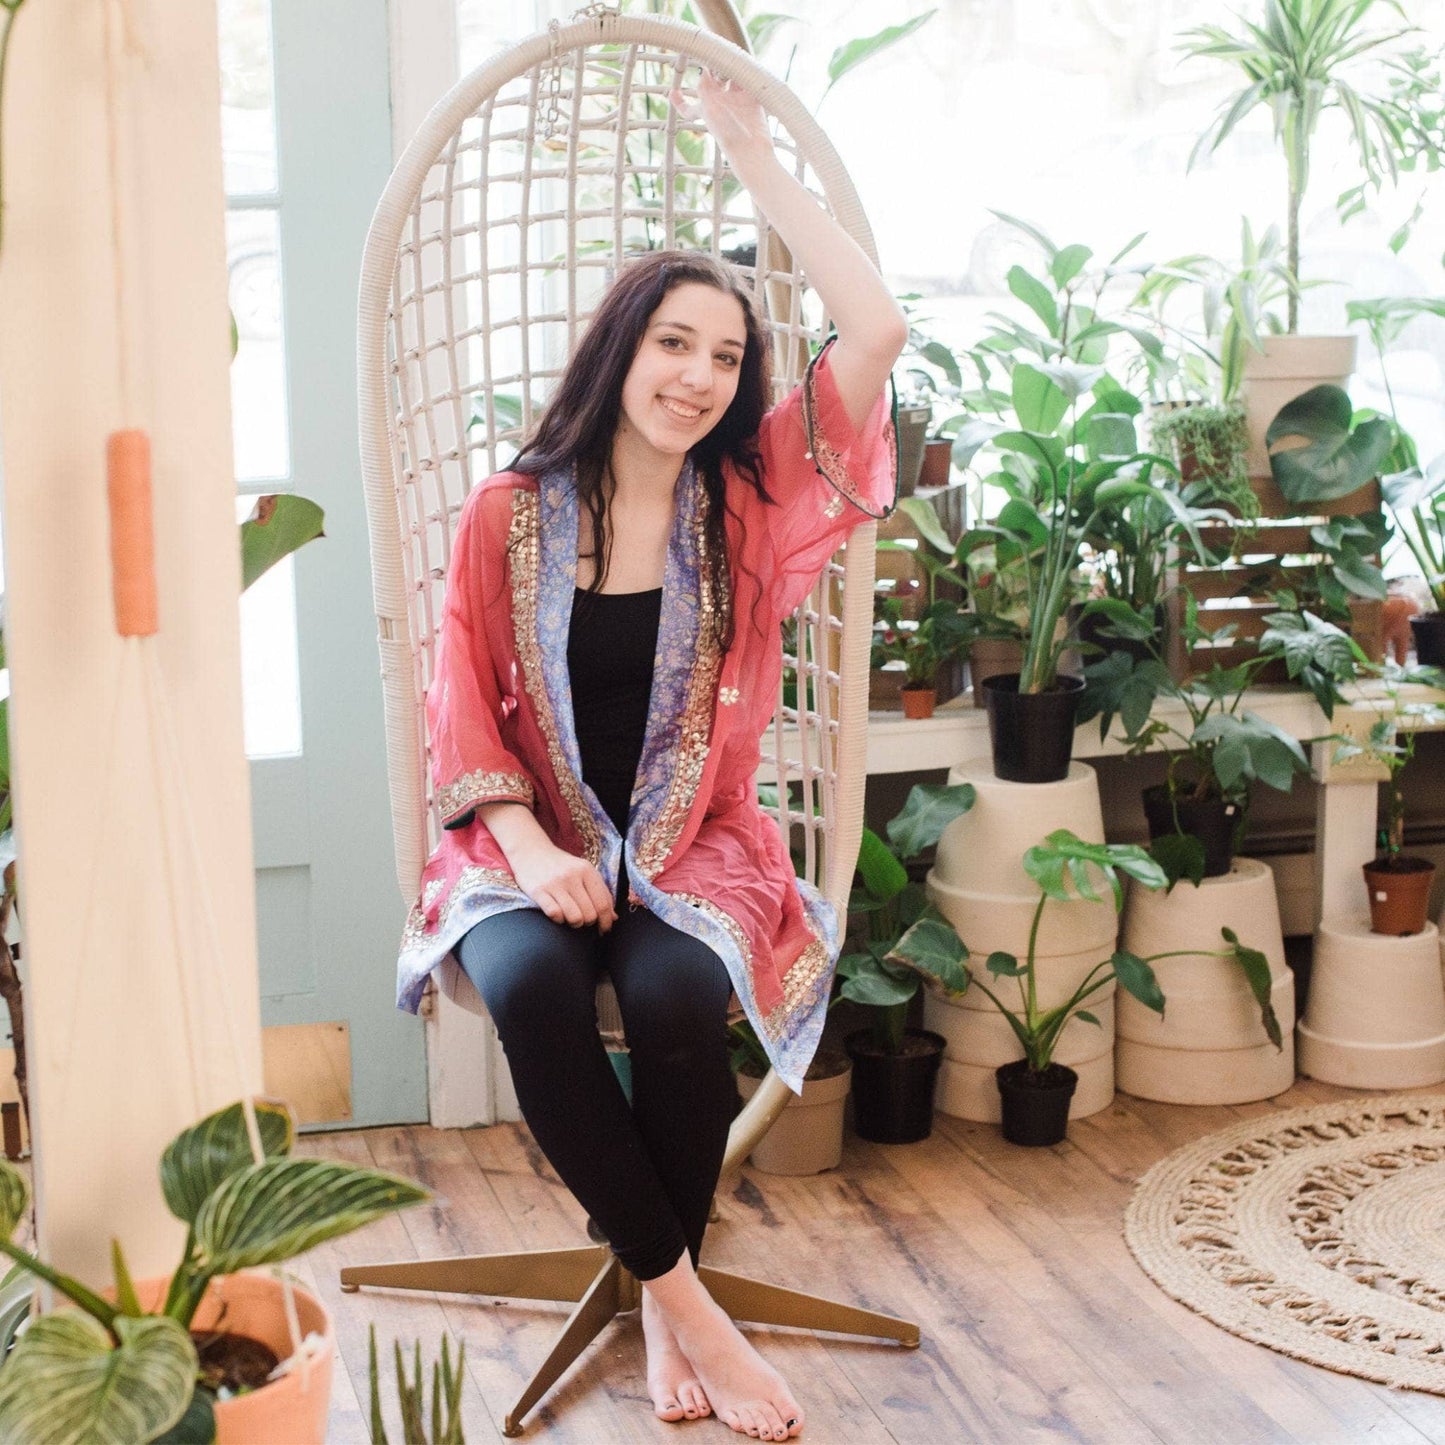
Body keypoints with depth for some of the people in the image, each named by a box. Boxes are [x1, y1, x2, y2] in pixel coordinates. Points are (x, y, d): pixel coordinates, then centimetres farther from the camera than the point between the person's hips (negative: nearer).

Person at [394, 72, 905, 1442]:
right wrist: (533, 849, -16)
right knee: (529, 988, -34)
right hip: (533, 842, 0)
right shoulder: (506, 516, 2)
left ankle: (660, 1308, -11)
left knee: (673, 995, -33)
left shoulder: (747, 505, 3)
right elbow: (465, 708, 1)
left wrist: (754, 156, 2)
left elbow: (877, 329, -5)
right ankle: (688, 1303, -20)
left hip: (694, 845, 1)